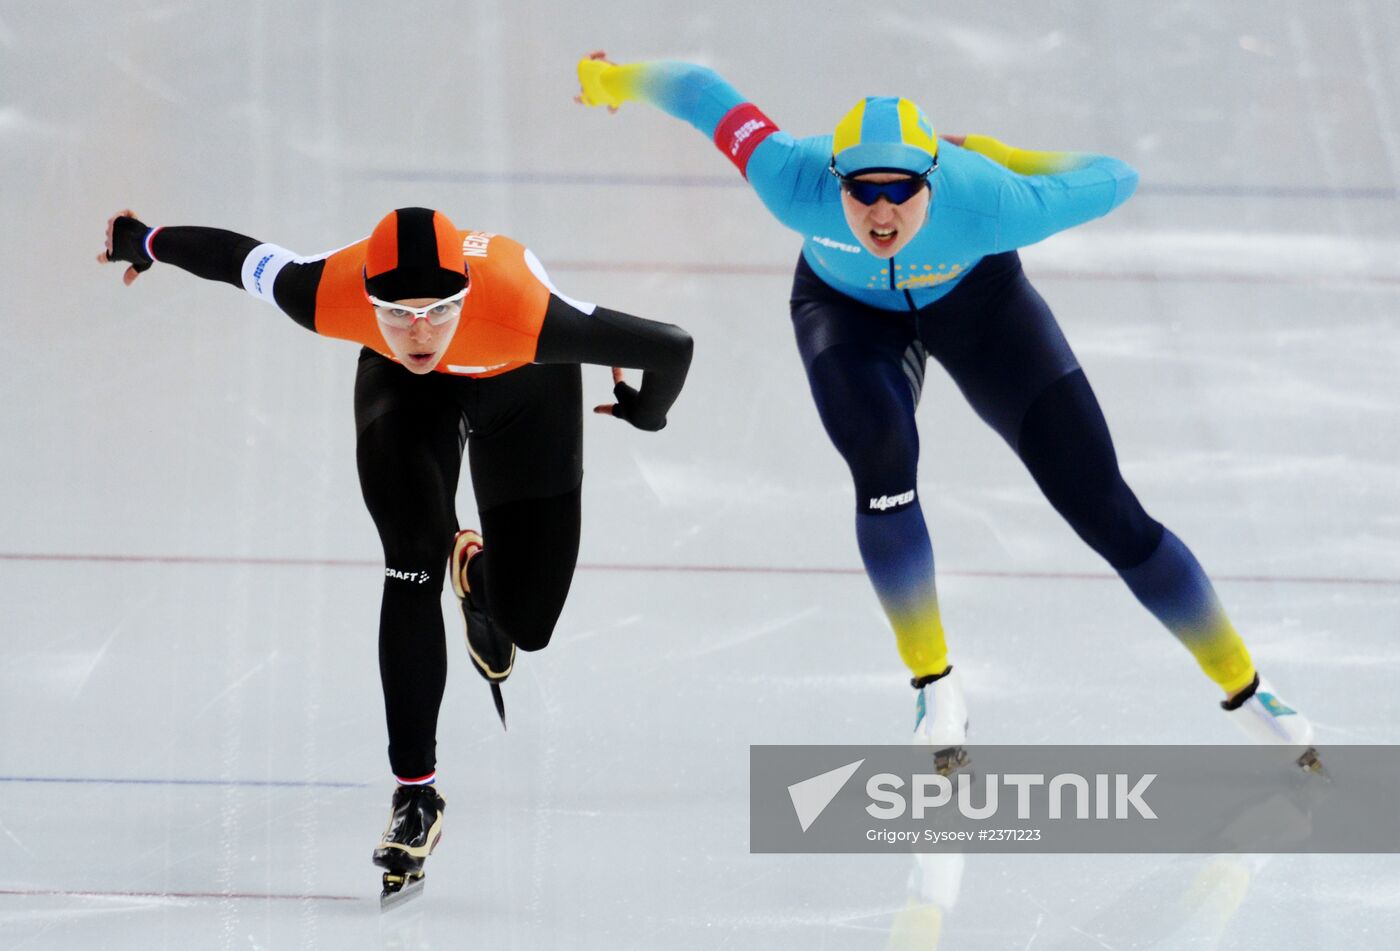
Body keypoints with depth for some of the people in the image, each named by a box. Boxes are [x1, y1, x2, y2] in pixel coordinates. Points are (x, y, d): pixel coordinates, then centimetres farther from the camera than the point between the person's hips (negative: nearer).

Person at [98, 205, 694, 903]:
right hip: (400, 386, 1)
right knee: (414, 567, -19)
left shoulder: (522, 310, -46)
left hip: (524, 384, -1)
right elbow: (234, 256, -18)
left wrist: (646, 412, -12)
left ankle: (477, 571, 40)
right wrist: (145, 244, 2)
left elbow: (672, 348, -35)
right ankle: (415, 797, -6)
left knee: (527, 621, 2)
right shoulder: (330, 293, -39)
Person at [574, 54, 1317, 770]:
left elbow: (1114, 179, -27)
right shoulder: (797, 186, -39)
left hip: (975, 301, 0)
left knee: (1103, 507, -3)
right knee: (882, 463, -30)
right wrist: (612, 81, -7)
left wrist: (995, 155, -18)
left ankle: (1243, 687, 15)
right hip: (846, 308, 0)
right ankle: (934, 688, -8)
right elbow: (701, 92, -25)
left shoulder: (988, 203, -41)